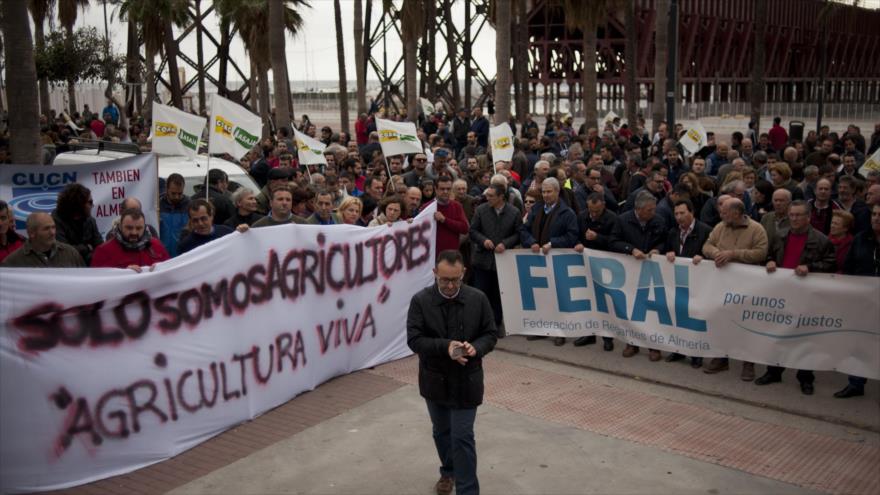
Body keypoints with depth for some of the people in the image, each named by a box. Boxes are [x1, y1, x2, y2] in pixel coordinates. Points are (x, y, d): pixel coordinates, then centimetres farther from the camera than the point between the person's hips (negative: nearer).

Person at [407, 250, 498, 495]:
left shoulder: (478, 299, -9)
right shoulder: (420, 300, -12)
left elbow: (490, 335, -2)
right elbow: (414, 339, -15)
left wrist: (476, 347, -24)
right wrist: (445, 346, -30)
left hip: (466, 380, -2)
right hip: (434, 380, 2)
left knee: (463, 437, -1)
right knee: (441, 431, 22)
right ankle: (448, 471, 47)